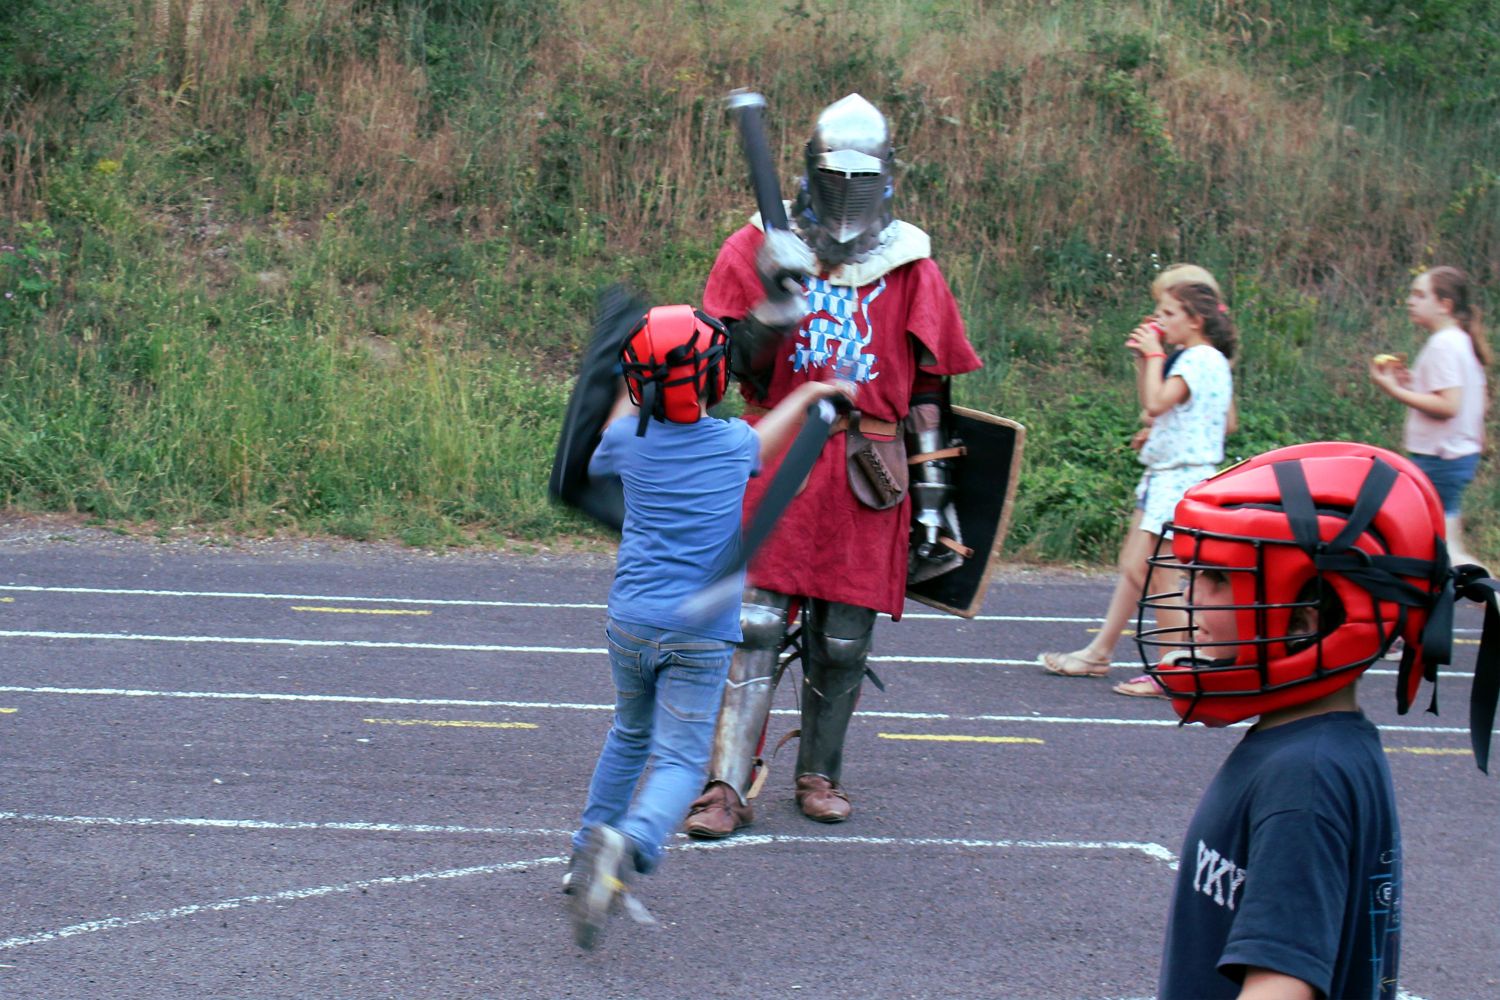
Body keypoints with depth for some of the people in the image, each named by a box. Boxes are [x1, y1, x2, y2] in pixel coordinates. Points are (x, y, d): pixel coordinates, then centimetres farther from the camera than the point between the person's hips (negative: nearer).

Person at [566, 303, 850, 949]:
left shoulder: (631, 439, 0)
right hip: (701, 635, -3)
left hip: (630, 623, 3)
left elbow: (595, 464, 25)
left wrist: (631, 395, 38)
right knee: (680, 758, -5)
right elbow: (760, 447, 24)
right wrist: (808, 394, 41)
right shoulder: (734, 443, -2)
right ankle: (630, 844, -33)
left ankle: (587, 856, 29)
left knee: (629, 736, 25)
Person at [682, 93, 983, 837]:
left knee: (843, 640, 5)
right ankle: (728, 785, -5)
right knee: (754, 623, -8)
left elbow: (927, 385, 14)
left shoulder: (911, 267, 9)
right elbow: (738, 364, -2)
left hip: (867, 472, 2)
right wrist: (776, 302, -19)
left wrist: (931, 479, 10)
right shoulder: (759, 250, 5)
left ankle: (820, 773, 23)